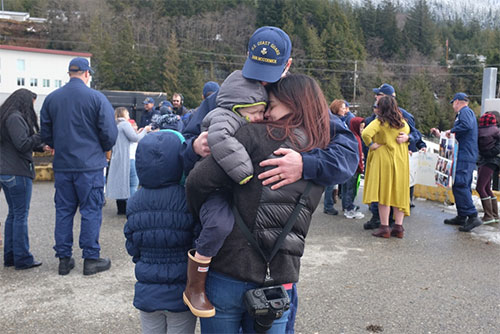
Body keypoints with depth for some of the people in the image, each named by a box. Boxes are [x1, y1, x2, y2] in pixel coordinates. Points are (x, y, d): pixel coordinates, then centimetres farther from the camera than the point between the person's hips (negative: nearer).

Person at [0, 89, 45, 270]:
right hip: (17, 172, -10)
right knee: (21, 215, -3)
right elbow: (23, 144, -19)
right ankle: (22, 258, 3)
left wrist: (41, 146, 14)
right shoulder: (15, 118, -13)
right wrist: (42, 135, -10)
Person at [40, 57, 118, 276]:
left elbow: (45, 134, 10)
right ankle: (91, 259, 9)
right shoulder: (97, 98, -8)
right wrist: (103, 149, 11)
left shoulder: (51, 99, 5)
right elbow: (109, 133, -8)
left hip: (62, 165, 4)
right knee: (91, 211, 4)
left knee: (63, 211, 11)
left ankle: (63, 259, 18)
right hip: (90, 165, -4)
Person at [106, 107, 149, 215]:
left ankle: (121, 208, 15)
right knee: (133, 182, -7)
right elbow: (135, 138, -14)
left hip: (117, 158, 10)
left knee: (120, 182, 11)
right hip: (127, 158, -9)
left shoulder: (116, 125, 19)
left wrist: (138, 133, 17)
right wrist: (145, 131, 0)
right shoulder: (125, 124, -8)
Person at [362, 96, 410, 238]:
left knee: (383, 192, -1)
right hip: (401, 161, 5)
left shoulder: (379, 122, -10)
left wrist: (371, 144, -11)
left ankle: (384, 227, 0)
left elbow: (366, 133, -24)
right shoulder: (404, 123, 9)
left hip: (384, 160, -5)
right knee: (399, 193, 9)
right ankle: (399, 227, 10)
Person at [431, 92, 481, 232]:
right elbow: (456, 137, 29)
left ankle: (472, 216, -16)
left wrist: (451, 131, -16)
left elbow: (467, 125, -28)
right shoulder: (466, 112, 26)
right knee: (463, 186, 13)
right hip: (469, 157, 11)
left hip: (464, 157, -11)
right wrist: (440, 134, 36)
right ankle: (461, 216, 19)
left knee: (460, 185, -14)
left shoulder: (465, 112, -5)